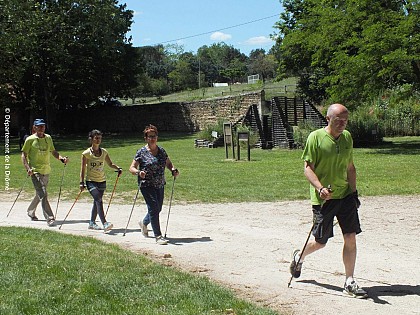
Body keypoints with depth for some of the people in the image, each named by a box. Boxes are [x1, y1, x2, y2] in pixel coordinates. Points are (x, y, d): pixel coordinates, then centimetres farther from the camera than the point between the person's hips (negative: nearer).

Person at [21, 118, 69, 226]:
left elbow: (53, 152, 20)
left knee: (40, 194, 17)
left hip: (46, 170, 6)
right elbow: (23, 155, -4)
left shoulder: (48, 138, 10)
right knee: (43, 195, -14)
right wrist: (28, 168, -17)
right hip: (35, 171, -6)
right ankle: (50, 218, -15)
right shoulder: (30, 139, -5)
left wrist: (61, 158, 1)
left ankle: (30, 212, 39)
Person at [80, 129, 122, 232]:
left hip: (102, 181, 5)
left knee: (97, 202, 12)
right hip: (91, 181, -5)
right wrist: (81, 182, -7)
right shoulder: (86, 153, -6)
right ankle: (105, 224, -25)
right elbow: (83, 169, -3)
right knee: (98, 200, -19)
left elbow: (110, 164, 14)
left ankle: (92, 223, 26)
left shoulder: (104, 152, 5)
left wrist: (118, 168, -5)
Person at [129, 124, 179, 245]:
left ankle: (144, 223, 44)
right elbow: (132, 168, -5)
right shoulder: (141, 152, -5)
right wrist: (138, 172, -26)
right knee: (153, 208, -11)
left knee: (158, 209, 15)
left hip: (160, 185, 6)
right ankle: (158, 236, -6)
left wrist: (173, 170, -2)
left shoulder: (162, 151, 9)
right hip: (147, 185, -6)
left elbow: (168, 163, 19)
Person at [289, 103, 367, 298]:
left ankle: (349, 282, 6)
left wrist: (354, 191, 10)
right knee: (320, 242, 5)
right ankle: (299, 256, 37)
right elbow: (307, 167, -11)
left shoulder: (347, 137, 9)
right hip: (323, 198, -5)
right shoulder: (315, 137, -10)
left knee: (351, 236, -4)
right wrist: (320, 189, -24)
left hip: (345, 195, 5)